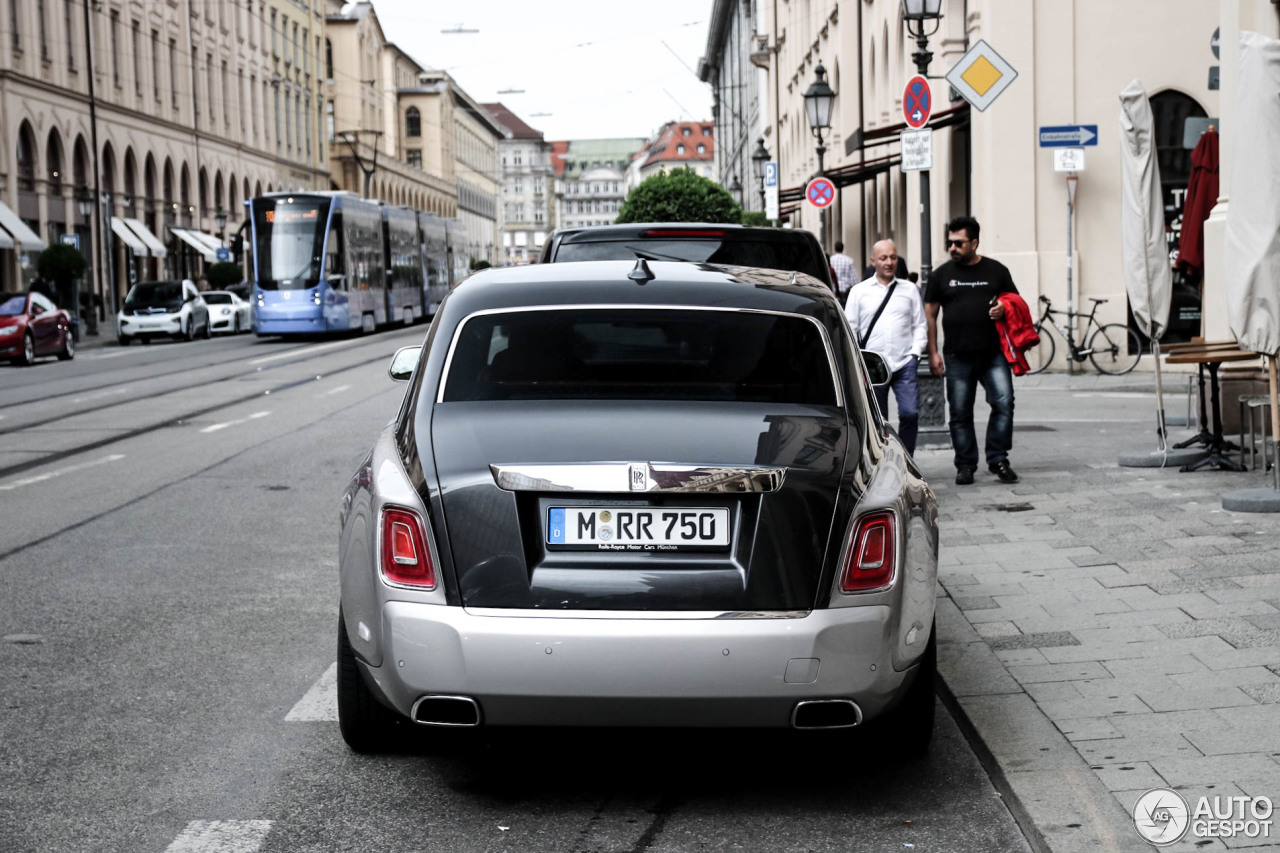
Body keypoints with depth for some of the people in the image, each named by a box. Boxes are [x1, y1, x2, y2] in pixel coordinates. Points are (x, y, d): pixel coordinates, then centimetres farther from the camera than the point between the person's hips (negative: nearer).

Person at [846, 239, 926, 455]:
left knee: (910, 413, -12)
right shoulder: (859, 291, 10)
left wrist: (915, 352, -1)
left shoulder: (910, 289, 13)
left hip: (905, 364, 0)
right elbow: (850, 329, 8)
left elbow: (920, 325, 13)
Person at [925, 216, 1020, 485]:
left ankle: (998, 459, 0)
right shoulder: (942, 274, 9)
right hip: (957, 357, 1)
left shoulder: (996, 270, 9)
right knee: (960, 413, 4)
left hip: (993, 354, 0)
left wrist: (1005, 309, -8)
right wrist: (933, 353, 2)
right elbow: (930, 314, 9)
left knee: (1003, 403, -12)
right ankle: (965, 465, 14)